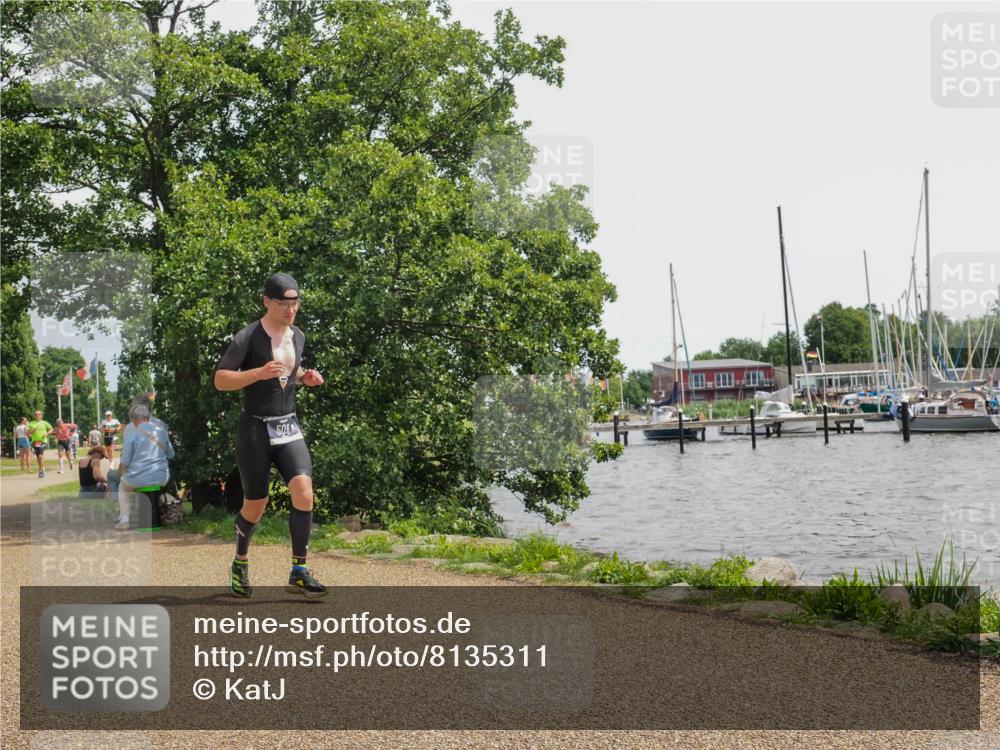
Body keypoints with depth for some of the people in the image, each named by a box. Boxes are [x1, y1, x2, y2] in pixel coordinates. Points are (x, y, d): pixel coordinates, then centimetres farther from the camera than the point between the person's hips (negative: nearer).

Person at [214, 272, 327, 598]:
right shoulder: (248, 337, -10)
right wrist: (259, 373, -26)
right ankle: (240, 564, 31)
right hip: (255, 429, -4)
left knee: (304, 492, -16)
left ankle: (299, 573, -9)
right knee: (255, 506, 3)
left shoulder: (298, 336, 9)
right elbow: (220, 379, -13)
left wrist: (305, 377, 6)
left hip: (288, 427, 5)